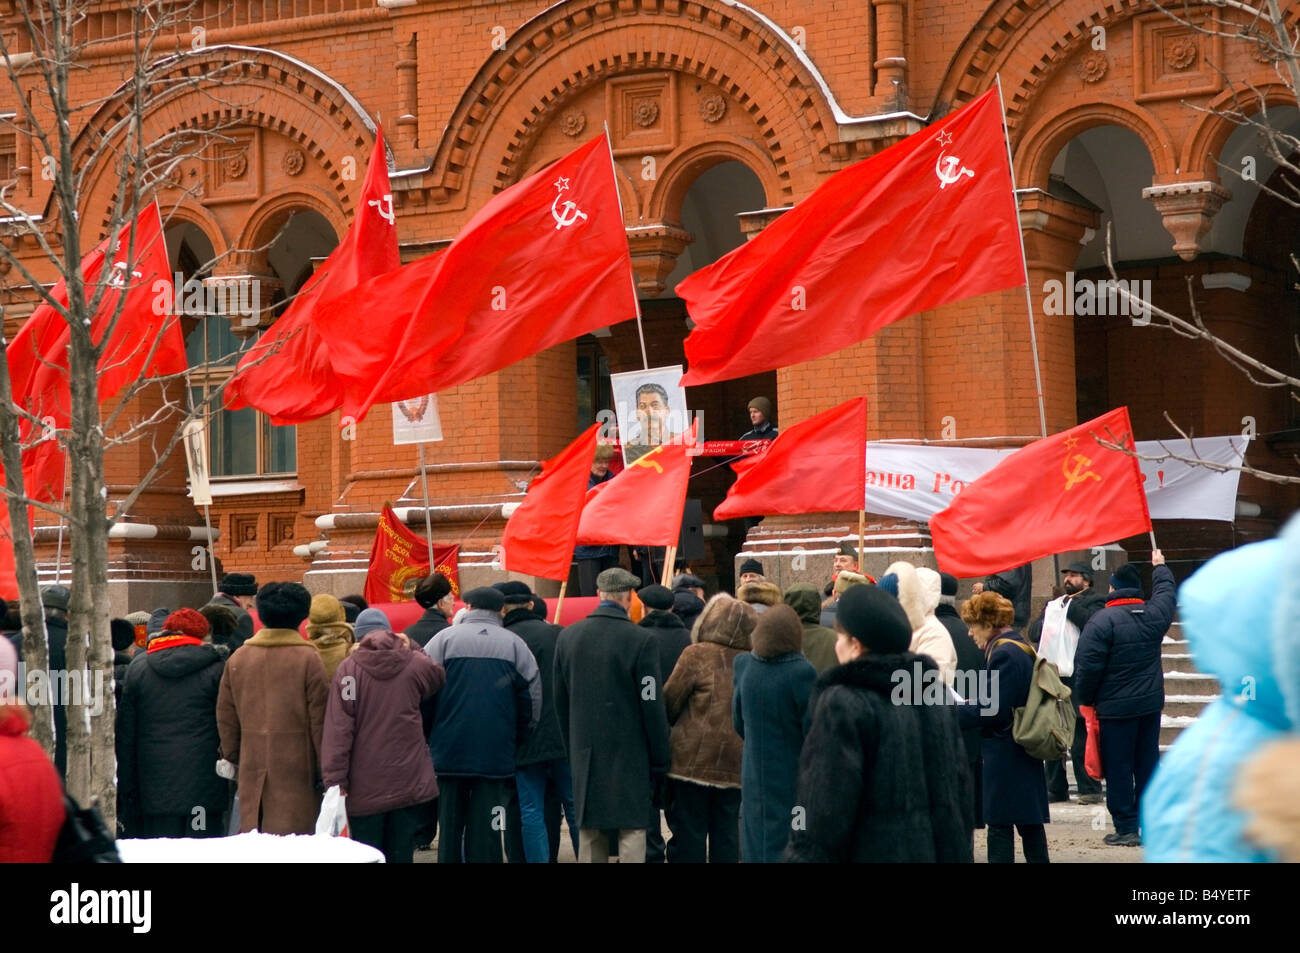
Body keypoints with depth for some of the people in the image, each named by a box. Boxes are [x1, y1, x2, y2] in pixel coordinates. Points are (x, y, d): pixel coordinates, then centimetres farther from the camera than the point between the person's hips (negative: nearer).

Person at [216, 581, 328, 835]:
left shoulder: (238, 659, 7)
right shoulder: (308, 659, -6)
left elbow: (225, 717, 12)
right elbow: (319, 720, -6)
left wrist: (232, 758, 23)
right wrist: (325, 771, 0)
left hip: (252, 769, 4)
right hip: (296, 766, -4)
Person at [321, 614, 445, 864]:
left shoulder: (347, 669, -7)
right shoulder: (415, 663, -1)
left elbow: (337, 730, -11)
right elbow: (439, 676, 24)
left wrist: (334, 779, -10)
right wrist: (412, 648, 20)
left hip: (365, 786, -2)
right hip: (410, 784, 2)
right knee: (401, 854, 7)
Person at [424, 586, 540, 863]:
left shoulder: (444, 638, -1)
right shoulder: (514, 644, 3)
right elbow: (532, 699, 3)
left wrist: (429, 737, 9)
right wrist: (515, 742, 13)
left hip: (449, 751, 0)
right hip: (496, 755, 0)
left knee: (450, 824, 8)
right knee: (486, 830, 2)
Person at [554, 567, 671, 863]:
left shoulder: (567, 637, 4)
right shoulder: (641, 640, -12)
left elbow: (561, 702, 11)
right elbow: (652, 705, -11)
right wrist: (659, 759, -3)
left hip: (586, 753, 5)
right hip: (629, 753, -5)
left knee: (589, 831, 11)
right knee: (632, 829, -1)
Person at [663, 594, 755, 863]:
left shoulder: (697, 654, -9)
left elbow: (669, 703, -3)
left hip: (693, 762, -5)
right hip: (735, 763, 5)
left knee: (688, 833, 1)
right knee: (726, 834, 11)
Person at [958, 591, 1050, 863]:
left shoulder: (1003, 654, -18)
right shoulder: (1021, 646, 13)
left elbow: (994, 711, -21)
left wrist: (956, 711, -9)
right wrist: (967, 705, 9)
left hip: (1005, 753, -10)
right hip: (1025, 751, 10)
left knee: (999, 825, -5)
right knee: (1030, 822, 14)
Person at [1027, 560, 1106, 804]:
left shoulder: (1094, 601, 1)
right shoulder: (1052, 605, 21)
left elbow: (1091, 622, -19)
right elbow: (1034, 632, 12)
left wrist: (1072, 604, -8)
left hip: (1076, 680, -7)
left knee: (1081, 738, -4)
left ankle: (1090, 789, 1)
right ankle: (1055, 789, 19)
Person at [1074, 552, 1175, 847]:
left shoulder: (1102, 621, -15)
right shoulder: (1154, 613, 2)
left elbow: (1087, 667, -17)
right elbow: (1166, 591, 26)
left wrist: (1086, 700, -2)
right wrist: (1160, 568, 45)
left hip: (1115, 708, -6)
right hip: (1151, 704, 6)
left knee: (1118, 768, 0)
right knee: (1148, 764, 12)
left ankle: (1126, 828, 1)